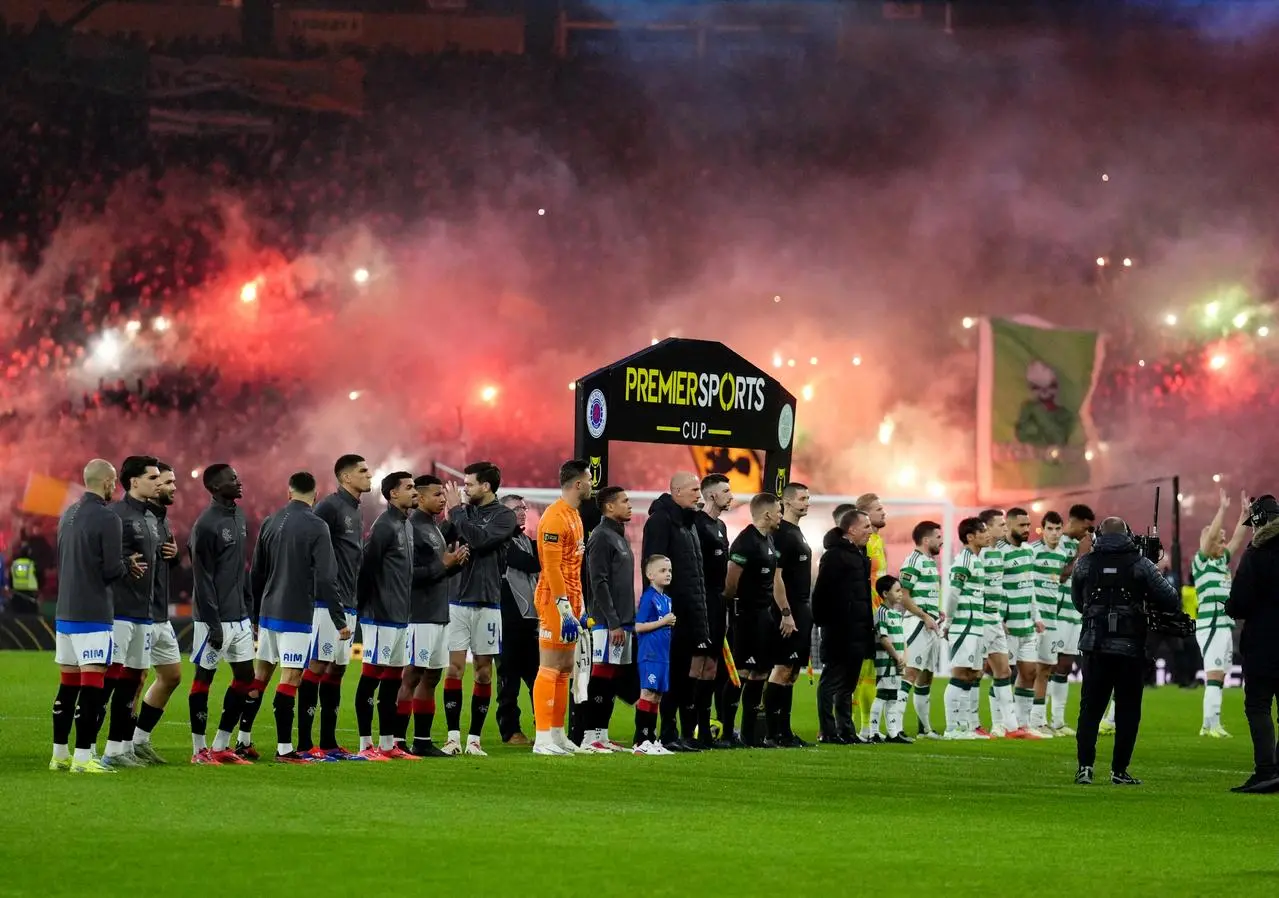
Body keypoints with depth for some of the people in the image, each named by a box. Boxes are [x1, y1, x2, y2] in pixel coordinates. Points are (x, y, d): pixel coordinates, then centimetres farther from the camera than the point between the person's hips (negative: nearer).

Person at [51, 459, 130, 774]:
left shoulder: (68, 516, 12)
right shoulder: (107, 520, -13)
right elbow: (112, 570, -17)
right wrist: (128, 567, 7)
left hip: (64, 613, 8)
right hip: (93, 615, -8)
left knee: (68, 684, 14)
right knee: (93, 684, -7)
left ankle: (59, 754, 17)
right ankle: (83, 757, -11)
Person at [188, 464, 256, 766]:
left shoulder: (239, 519, 12)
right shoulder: (206, 525, -15)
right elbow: (203, 579, -16)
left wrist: (249, 609, 15)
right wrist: (213, 624, -18)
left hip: (239, 616, 9)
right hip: (215, 617, -9)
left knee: (245, 676, 8)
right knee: (204, 677, 0)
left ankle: (221, 745, 16)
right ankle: (199, 750, 7)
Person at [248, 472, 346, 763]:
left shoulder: (269, 523, 8)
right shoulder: (316, 527, -10)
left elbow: (256, 574, 15)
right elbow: (325, 579, -15)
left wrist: (256, 613, 25)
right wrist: (340, 621, -11)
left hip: (268, 613, 6)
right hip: (296, 615, -6)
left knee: (260, 674, 15)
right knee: (290, 678, -6)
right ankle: (284, 749, -9)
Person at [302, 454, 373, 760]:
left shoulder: (354, 512, 18)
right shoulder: (330, 506, -10)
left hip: (348, 605, 10)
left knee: (337, 669, 10)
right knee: (317, 666, -8)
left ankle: (328, 743, 14)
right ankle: (304, 744, -8)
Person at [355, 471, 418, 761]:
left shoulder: (407, 526, 16)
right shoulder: (385, 526, -13)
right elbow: (367, 567, -16)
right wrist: (364, 606, -15)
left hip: (400, 617, 9)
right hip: (381, 617, -9)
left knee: (393, 678, 11)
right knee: (371, 677, -5)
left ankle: (387, 744, 16)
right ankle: (366, 745, -3)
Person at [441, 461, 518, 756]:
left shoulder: (503, 516, -2)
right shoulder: (464, 511, 9)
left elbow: (479, 539, -18)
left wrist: (456, 511, -12)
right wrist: (450, 516, -8)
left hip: (486, 604, -2)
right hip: (456, 601, 2)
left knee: (483, 670, 3)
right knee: (455, 667, -2)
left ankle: (474, 738, 8)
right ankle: (453, 736, 0)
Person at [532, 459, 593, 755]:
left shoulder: (574, 515, 16)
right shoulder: (556, 517, -14)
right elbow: (552, 567, -19)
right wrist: (565, 608, -20)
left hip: (570, 601, 10)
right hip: (555, 601, -10)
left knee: (565, 669, 12)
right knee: (550, 669, -8)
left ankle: (558, 734, 17)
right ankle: (542, 738, -8)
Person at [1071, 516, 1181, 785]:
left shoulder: (1084, 564, 4)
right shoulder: (1140, 564, -3)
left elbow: (1077, 602, 16)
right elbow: (1171, 600, -4)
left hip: (1094, 645, 2)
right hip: (1130, 649, -2)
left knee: (1090, 708, 7)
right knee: (1127, 710, 6)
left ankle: (1085, 766, -5)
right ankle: (1119, 771, 5)